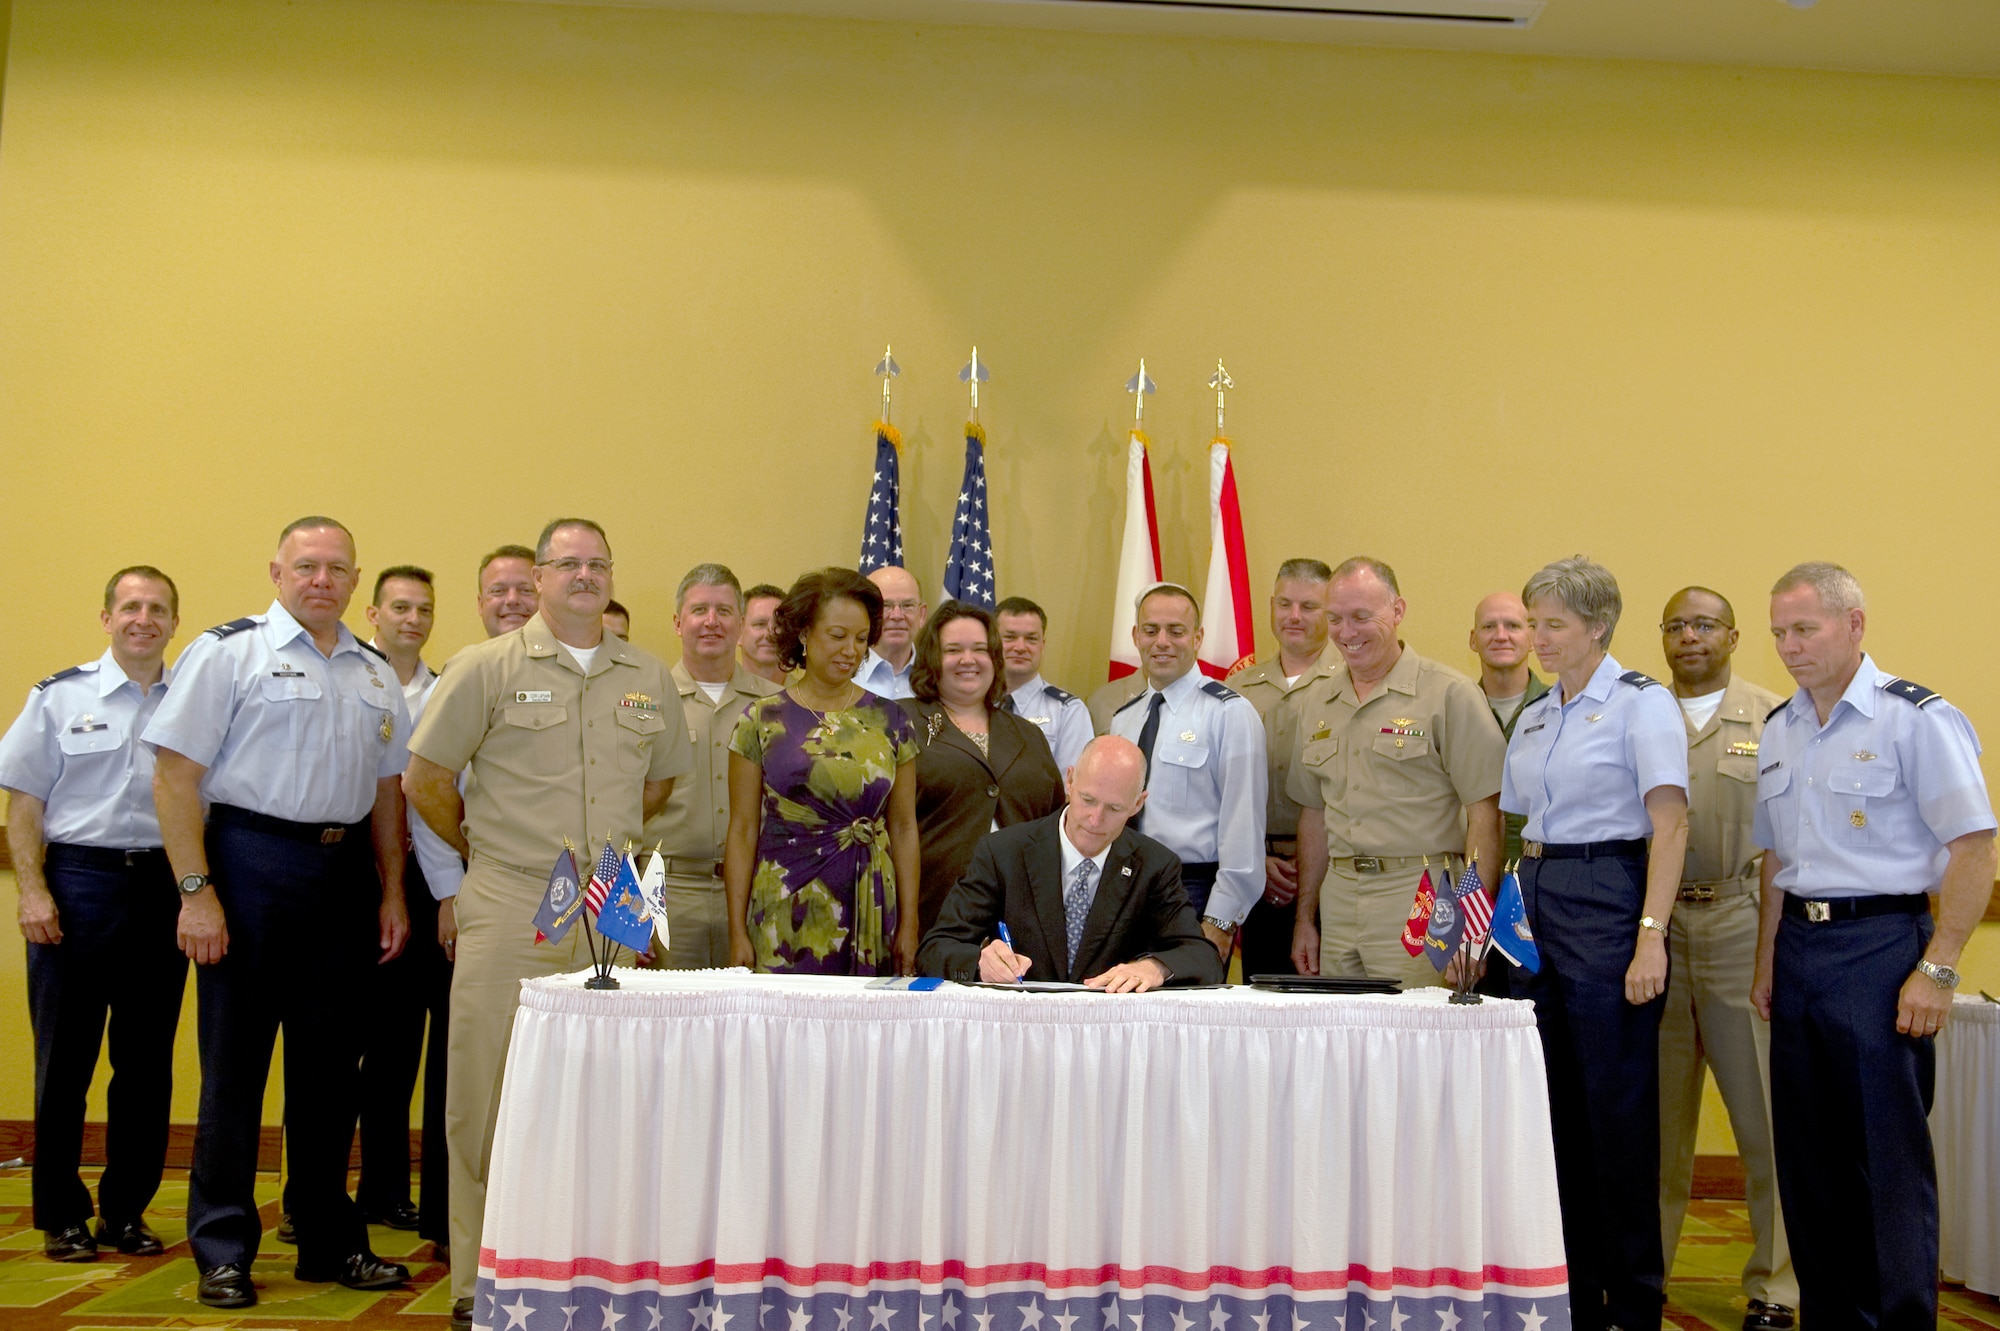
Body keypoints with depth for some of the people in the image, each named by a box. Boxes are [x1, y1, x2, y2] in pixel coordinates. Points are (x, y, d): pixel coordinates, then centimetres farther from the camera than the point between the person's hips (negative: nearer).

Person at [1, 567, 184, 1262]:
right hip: (78, 880, -1)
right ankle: (61, 1216, 15)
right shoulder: (61, 696, 5)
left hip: (164, 886, 2)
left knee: (148, 1061, 6)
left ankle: (126, 1210, 18)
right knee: (64, 1058, 3)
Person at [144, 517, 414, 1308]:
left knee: (330, 1062, 11)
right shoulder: (230, 651, -3)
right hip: (251, 863, -5)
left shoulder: (374, 675, 14)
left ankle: (330, 1242, 23)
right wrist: (196, 890, -14)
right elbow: (175, 774, -8)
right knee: (234, 1061, 1)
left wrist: (391, 892, 12)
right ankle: (222, 1252, 13)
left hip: (344, 872, 5)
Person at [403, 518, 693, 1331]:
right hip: (510, 909, -3)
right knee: (492, 1091, 0)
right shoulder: (485, 668, 0)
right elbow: (427, 780, 2)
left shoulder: (648, 678, 11)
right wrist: (483, 851, 8)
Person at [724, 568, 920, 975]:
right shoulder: (761, 721, 2)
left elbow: (903, 827, 9)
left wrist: (909, 925, 5)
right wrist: (737, 932, -2)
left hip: (870, 915, 2)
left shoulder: (890, 721, 8)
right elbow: (742, 832, 2)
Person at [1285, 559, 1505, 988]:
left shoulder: (1448, 694, -5)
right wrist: (1304, 918, 16)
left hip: (1419, 899, -5)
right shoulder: (1315, 703, 13)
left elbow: (1484, 813, -8)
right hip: (1338, 900, 5)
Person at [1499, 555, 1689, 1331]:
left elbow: (1669, 826, -13)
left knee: (1618, 1110, -3)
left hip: (1607, 902, -7)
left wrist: (1651, 934, -21)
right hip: (1534, 908, 7)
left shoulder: (1640, 702, -6)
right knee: (1555, 1109, 9)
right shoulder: (1533, 718, 16)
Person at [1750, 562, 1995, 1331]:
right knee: (1808, 1154, 12)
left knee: (1890, 1153, -2)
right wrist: (1767, 963, 15)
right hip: (1799, 944, 7)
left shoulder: (1915, 717, -9)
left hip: (1880, 943, -7)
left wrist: (1937, 970, -17)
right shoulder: (1779, 731, 12)